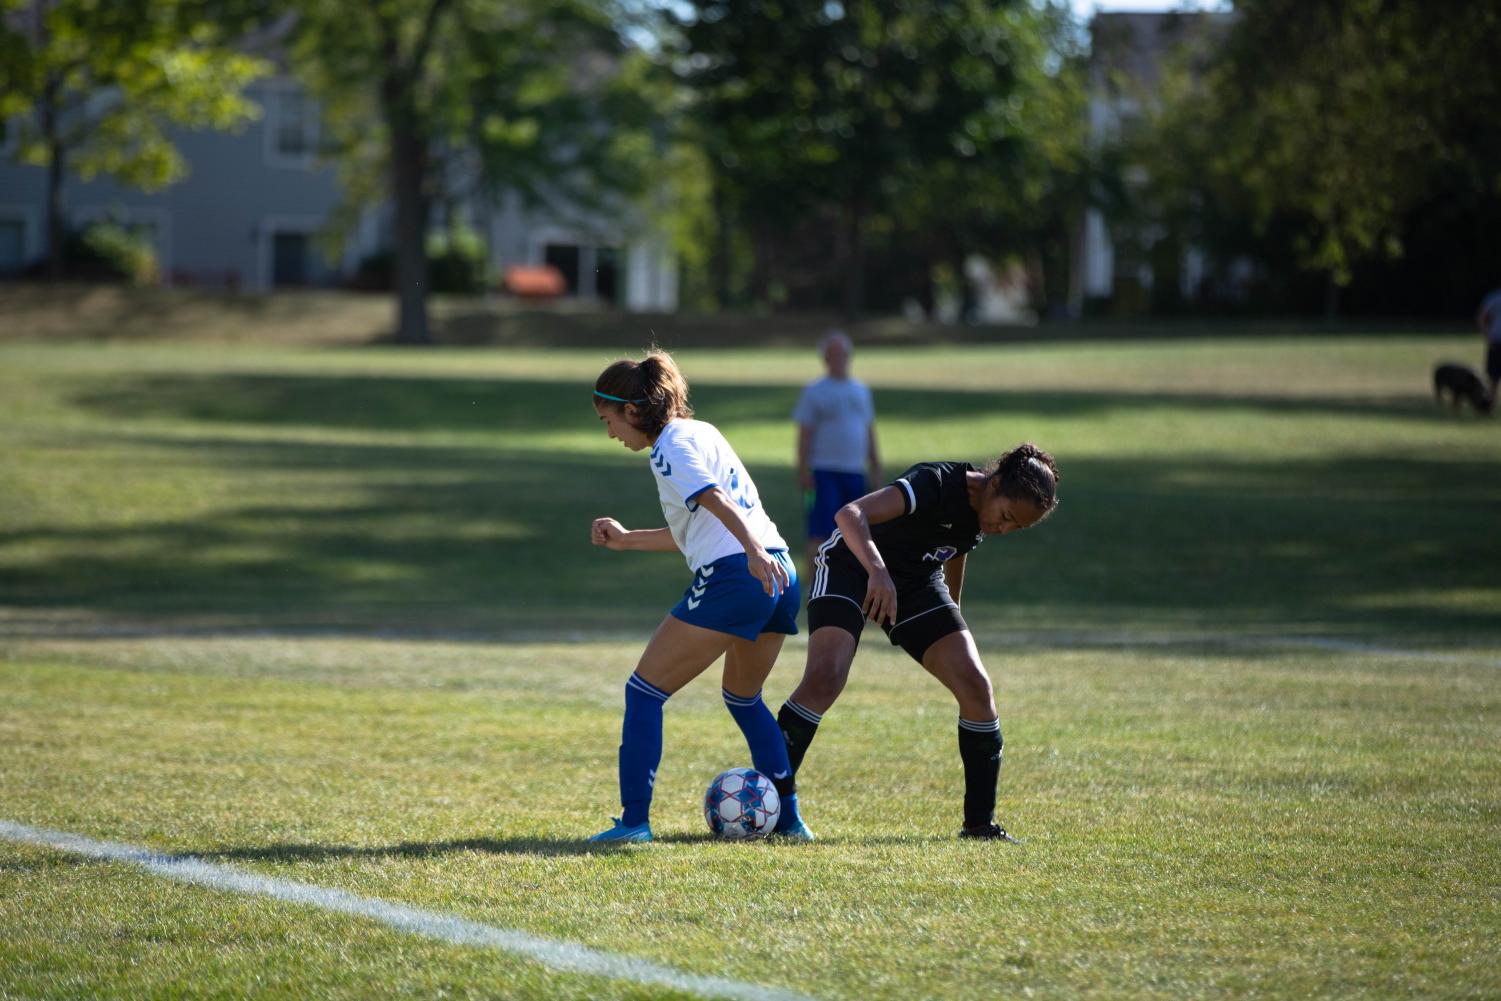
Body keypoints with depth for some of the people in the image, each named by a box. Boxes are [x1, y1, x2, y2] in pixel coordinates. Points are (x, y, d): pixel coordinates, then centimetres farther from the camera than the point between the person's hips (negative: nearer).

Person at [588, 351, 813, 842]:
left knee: (643, 692, -1)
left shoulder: (671, 447, -4)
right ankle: (789, 818, 26)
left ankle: (634, 821, -6)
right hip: (780, 577, 9)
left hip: (732, 580, -9)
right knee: (744, 697, 29)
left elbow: (717, 500, -22)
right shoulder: (700, 432, 24)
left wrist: (754, 551, -36)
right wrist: (627, 539, 33)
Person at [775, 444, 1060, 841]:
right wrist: (878, 571, -59)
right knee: (825, 679, -27)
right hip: (851, 567, -7)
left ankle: (980, 822, 3)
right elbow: (850, 515, -43)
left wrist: (951, 612, 30)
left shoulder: (979, 513, -5)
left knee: (975, 686, -8)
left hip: (918, 582, 7)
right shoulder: (937, 483, -29)